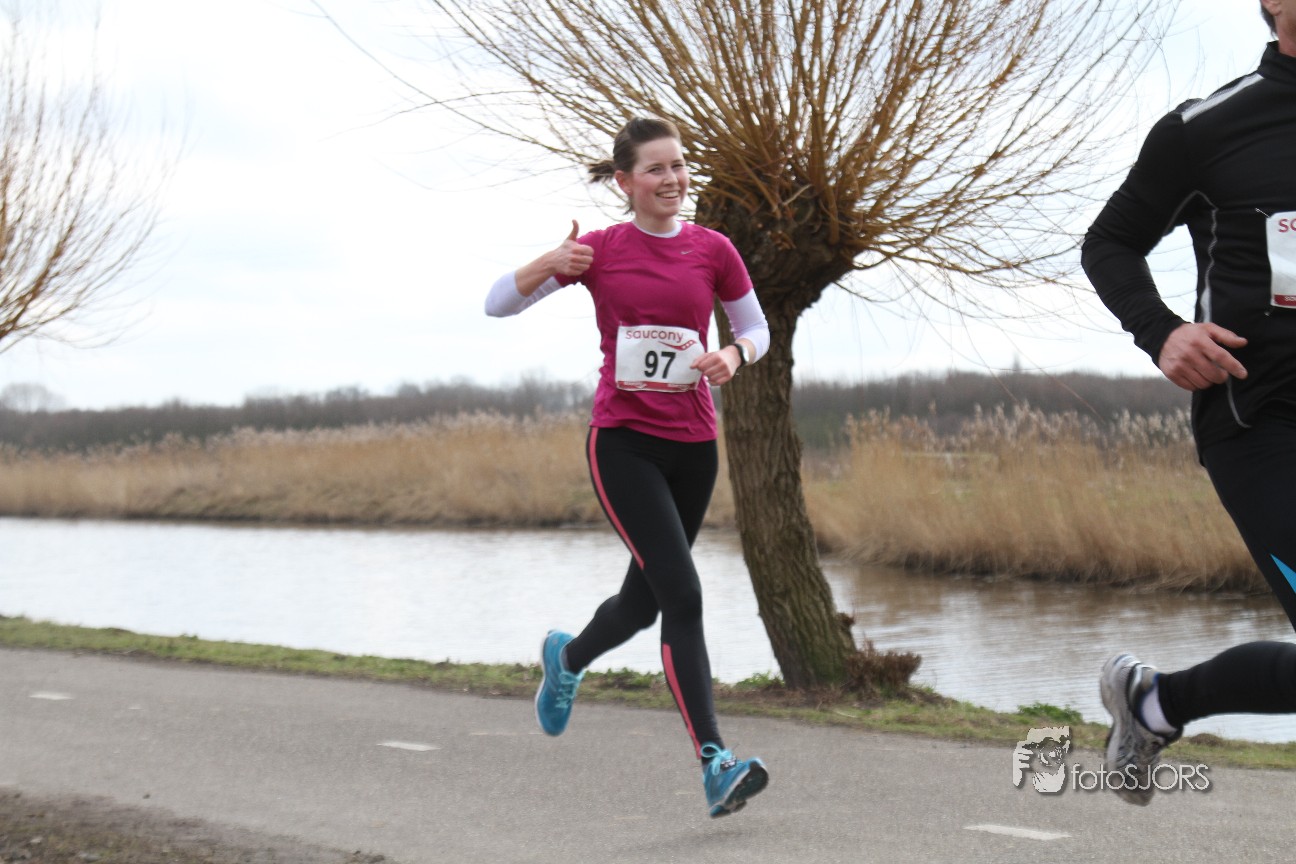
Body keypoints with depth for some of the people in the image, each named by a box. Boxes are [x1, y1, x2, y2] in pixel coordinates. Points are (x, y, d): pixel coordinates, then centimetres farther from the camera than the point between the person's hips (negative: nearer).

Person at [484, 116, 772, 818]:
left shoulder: (712, 251, 4)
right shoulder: (599, 250, -1)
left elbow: (755, 328, 15)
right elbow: (497, 304, 0)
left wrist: (734, 355, -8)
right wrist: (549, 264, -19)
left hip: (692, 445, 4)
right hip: (622, 442, -4)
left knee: (644, 601, 14)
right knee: (682, 593, -18)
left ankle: (567, 657, 48)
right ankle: (714, 764, -19)